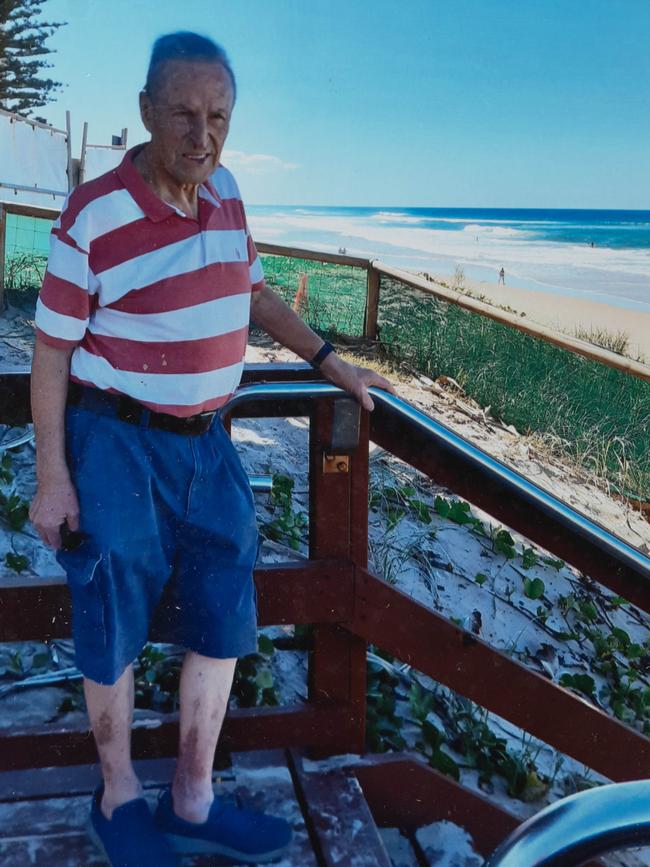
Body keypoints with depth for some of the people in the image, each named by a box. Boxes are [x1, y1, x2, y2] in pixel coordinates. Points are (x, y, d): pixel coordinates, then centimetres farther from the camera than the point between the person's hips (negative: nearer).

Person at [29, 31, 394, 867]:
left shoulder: (223, 190, 3)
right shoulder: (93, 215, -15)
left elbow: (251, 290, 17)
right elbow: (52, 348, -10)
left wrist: (329, 361, 12)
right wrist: (51, 477, -11)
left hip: (205, 438, 6)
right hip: (117, 442, -6)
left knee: (222, 621, 11)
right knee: (115, 632, 8)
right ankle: (118, 799, 32)